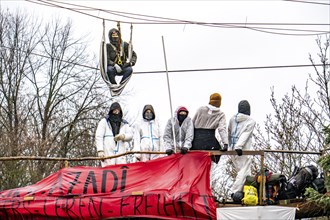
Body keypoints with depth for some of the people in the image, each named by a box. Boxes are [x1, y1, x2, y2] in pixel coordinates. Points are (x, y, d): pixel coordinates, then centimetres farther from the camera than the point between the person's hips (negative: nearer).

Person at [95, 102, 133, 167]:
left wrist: (123, 136, -15)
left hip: (121, 152, 3)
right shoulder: (104, 121, 12)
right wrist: (100, 150, -11)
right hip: (108, 153, -3)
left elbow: (130, 135, 9)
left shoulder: (124, 124, 22)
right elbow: (98, 137, 3)